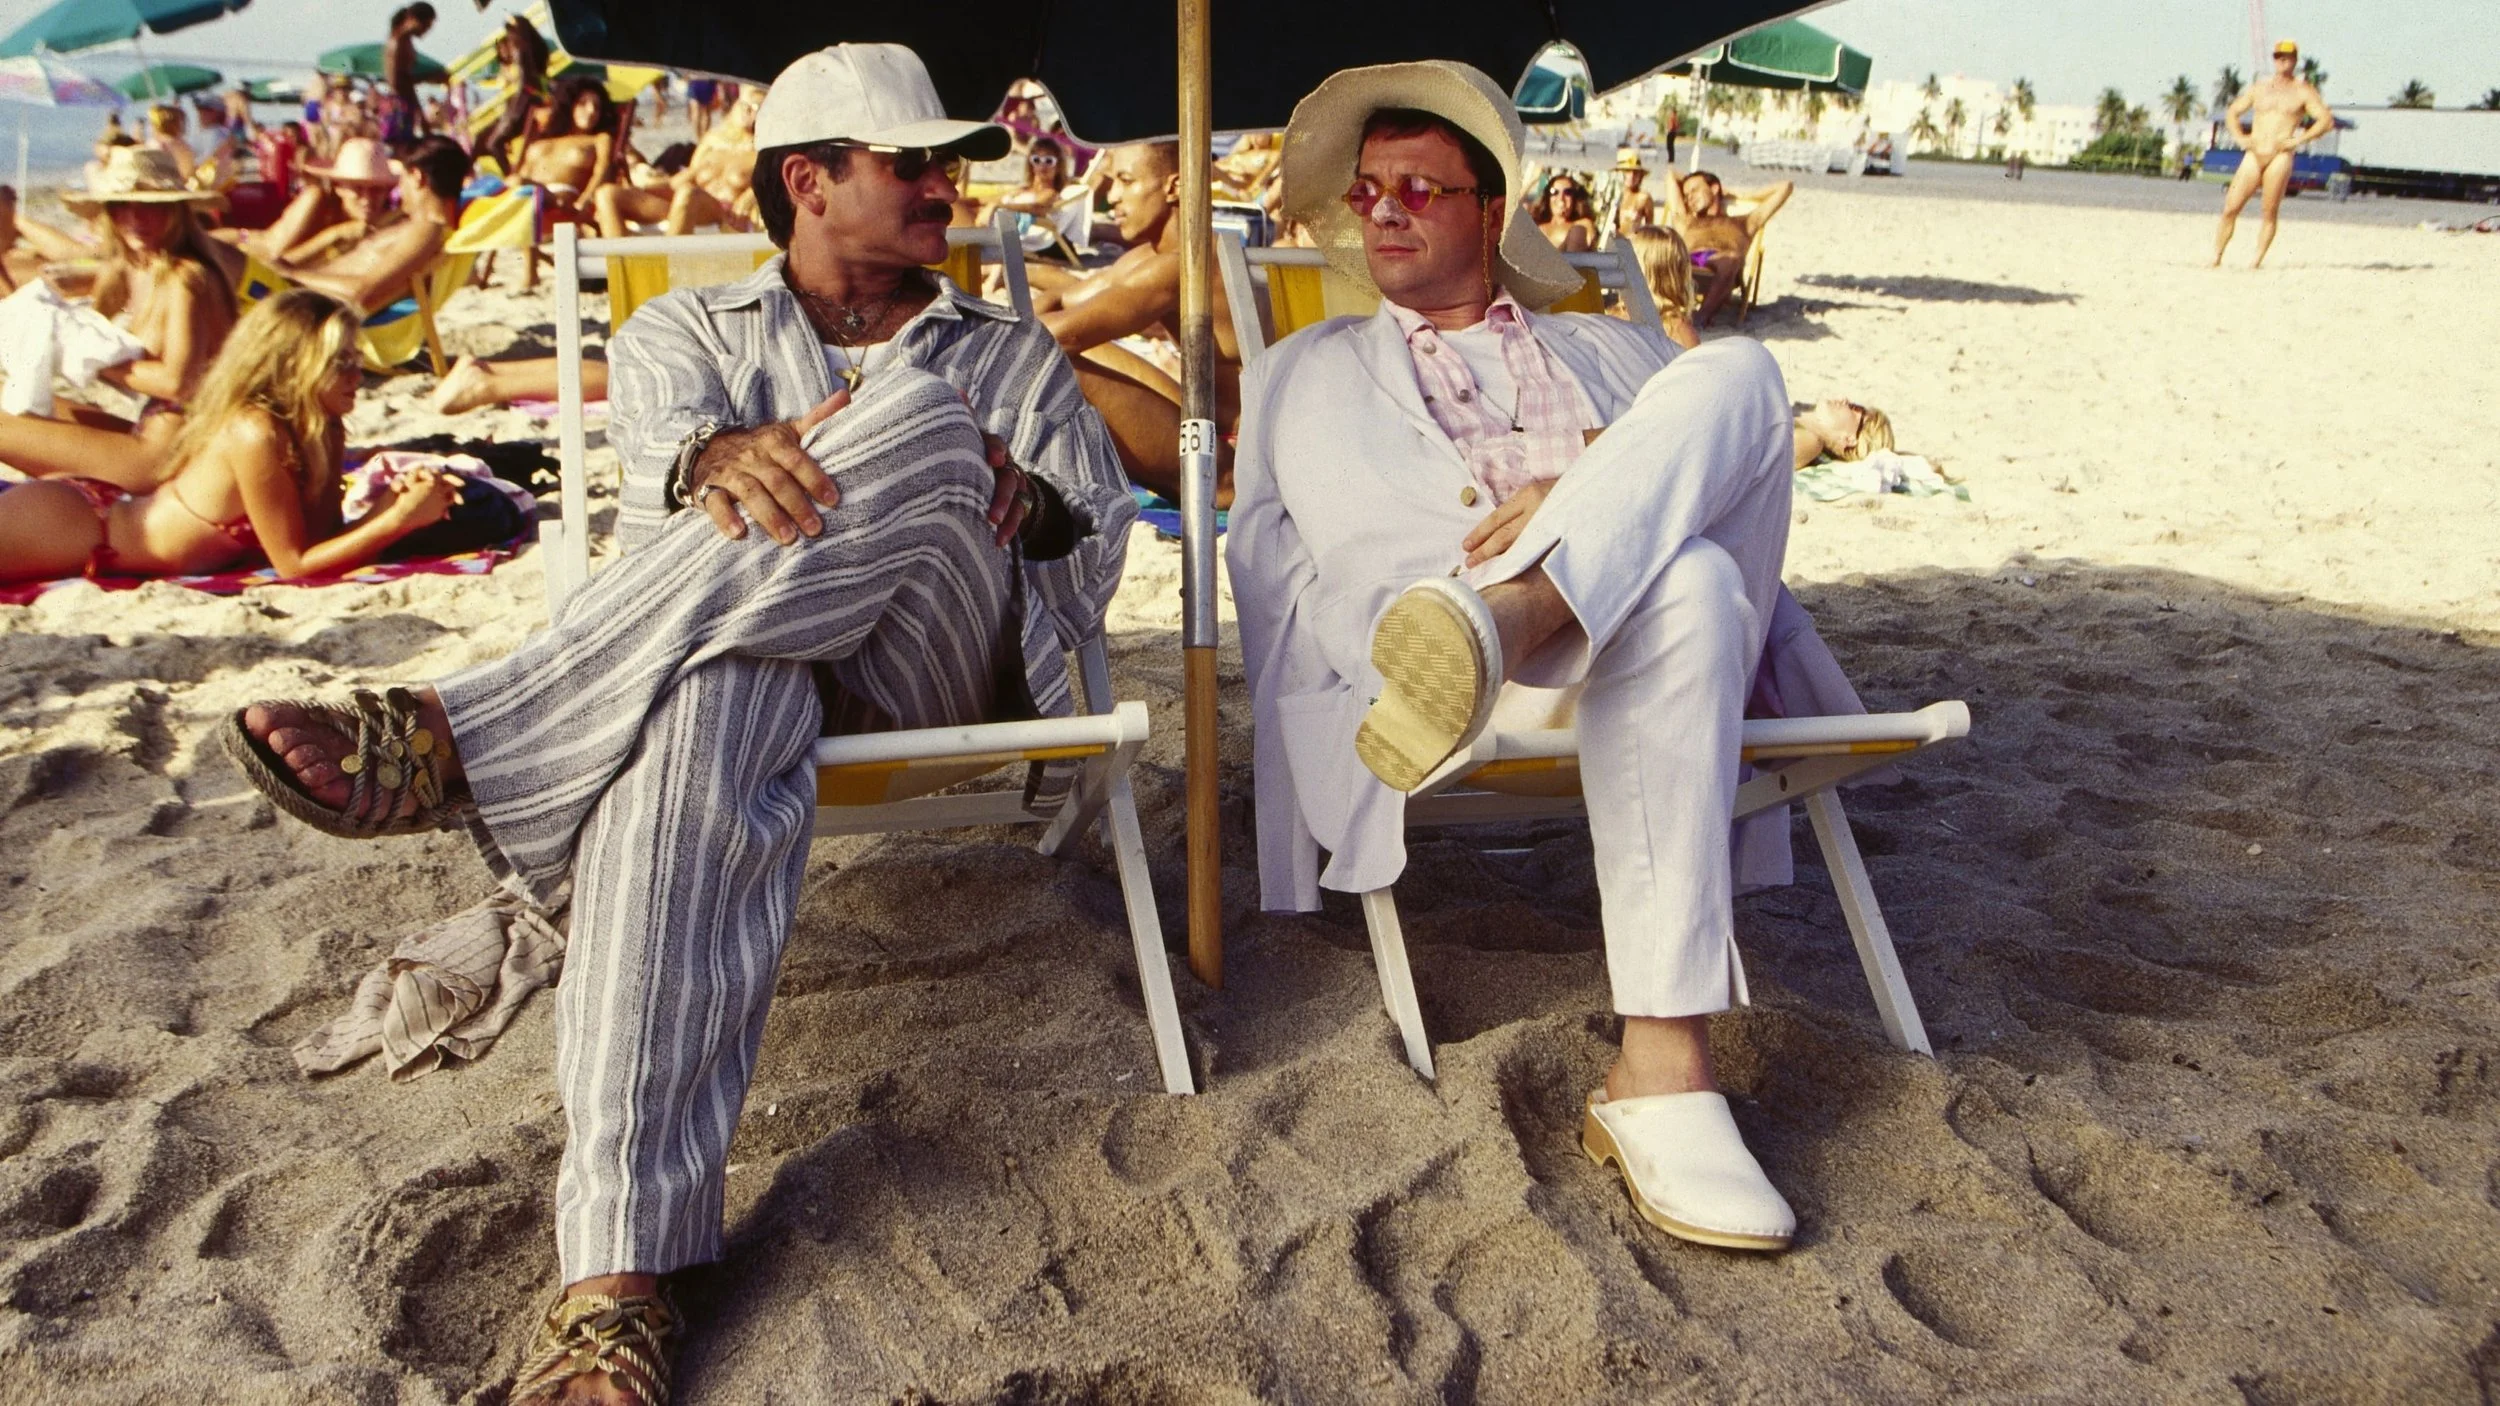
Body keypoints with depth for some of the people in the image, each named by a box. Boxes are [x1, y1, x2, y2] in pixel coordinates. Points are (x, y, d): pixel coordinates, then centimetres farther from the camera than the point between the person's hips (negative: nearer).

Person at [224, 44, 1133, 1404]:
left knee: (918, 425, -32)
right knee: (701, 721, -41)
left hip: (944, 660, 1)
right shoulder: (686, 330, 26)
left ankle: (451, 741, -34)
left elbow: (1101, 552, 17)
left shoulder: (1014, 355, 30)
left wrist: (1028, 505, -8)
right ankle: (620, 1271, -47)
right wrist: (720, 458, -26)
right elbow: (659, 441, 0)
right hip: (741, 650, -1)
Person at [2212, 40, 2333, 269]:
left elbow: (2327, 120, -1)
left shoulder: (2303, 91, 5)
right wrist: (2240, 138, 8)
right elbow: (2232, 113, 23)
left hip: (2280, 157, -3)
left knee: (2270, 213, -6)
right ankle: (2216, 258, 0)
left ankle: (2257, 260, -3)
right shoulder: (2259, 87, 16)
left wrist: (2299, 139, -10)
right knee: (2230, 208, -6)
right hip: (2253, 156, 3)